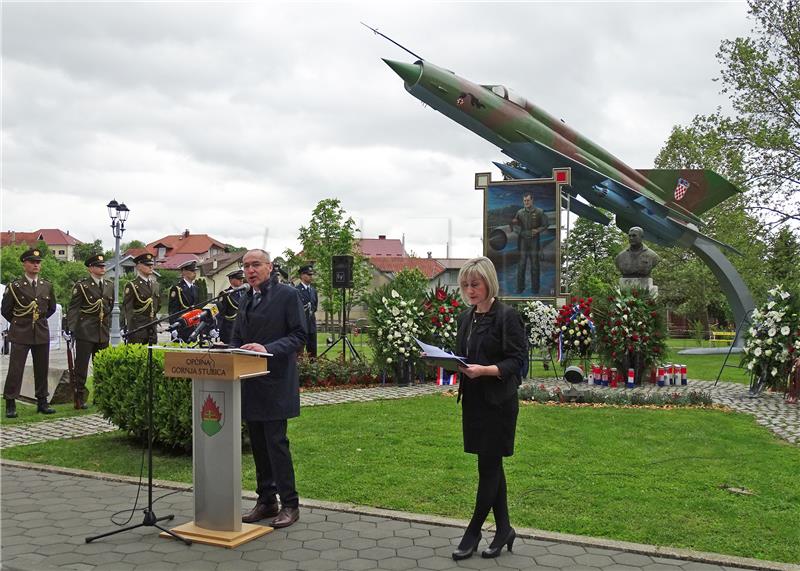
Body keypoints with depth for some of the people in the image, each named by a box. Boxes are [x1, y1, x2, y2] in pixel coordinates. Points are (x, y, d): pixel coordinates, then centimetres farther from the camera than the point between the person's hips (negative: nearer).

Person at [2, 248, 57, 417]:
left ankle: (42, 402, 17)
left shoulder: (47, 286, 6)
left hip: (42, 333, 4)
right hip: (20, 334, -4)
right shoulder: (14, 286, -5)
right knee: (15, 369, -5)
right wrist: (19, 322, 11)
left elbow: (51, 308, 20)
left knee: (42, 369, 8)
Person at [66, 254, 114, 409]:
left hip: (103, 333, 5)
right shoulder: (81, 285, -5)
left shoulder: (109, 285, 12)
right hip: (85, 332, -5)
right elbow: (73, 309, -7)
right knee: (81, 366, 0)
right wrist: (72, 330, -14)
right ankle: (79, 398, 6)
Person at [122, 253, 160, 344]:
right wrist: (129, 328, -14)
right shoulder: (132, 285, -6)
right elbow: (127, 309, -9)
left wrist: (153, 318, 16)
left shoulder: (155, 284, 14)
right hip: (137, 326, -6)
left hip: (152, 326, 6)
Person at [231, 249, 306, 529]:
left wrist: (268, 348, -22)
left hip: (275, 382, -7)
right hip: (249, 383, 7)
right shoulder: (245, 299, 16)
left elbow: (299, 335, -10)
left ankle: (290, 505, 3)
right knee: (258, 444, 12)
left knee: (276, 442, -7)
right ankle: (266, 501, 23)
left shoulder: (287, 294, -5)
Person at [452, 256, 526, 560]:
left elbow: (516, 361, -14)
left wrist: (485, 370, -27)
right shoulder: (465, 317, 11)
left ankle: (474, 531, 11)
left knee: (488, 466, 0)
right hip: (473, 400, 7)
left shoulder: (507, 316, -11)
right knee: (491, 465, 13)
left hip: (498, 403, -7)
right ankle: (503, 529, 23)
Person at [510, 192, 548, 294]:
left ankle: (535, 288, 11)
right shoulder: (520, 212, 6)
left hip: (534, 240, -1)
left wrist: (538, 230, -13)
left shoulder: (539, 212, 1)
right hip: (522, 240, 1)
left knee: (534, 265, 3)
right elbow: (514, 224, 11)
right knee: (521, 264, 2)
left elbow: (545, 225, 4)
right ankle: (520, 287, 9)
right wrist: (513, 222, -11)